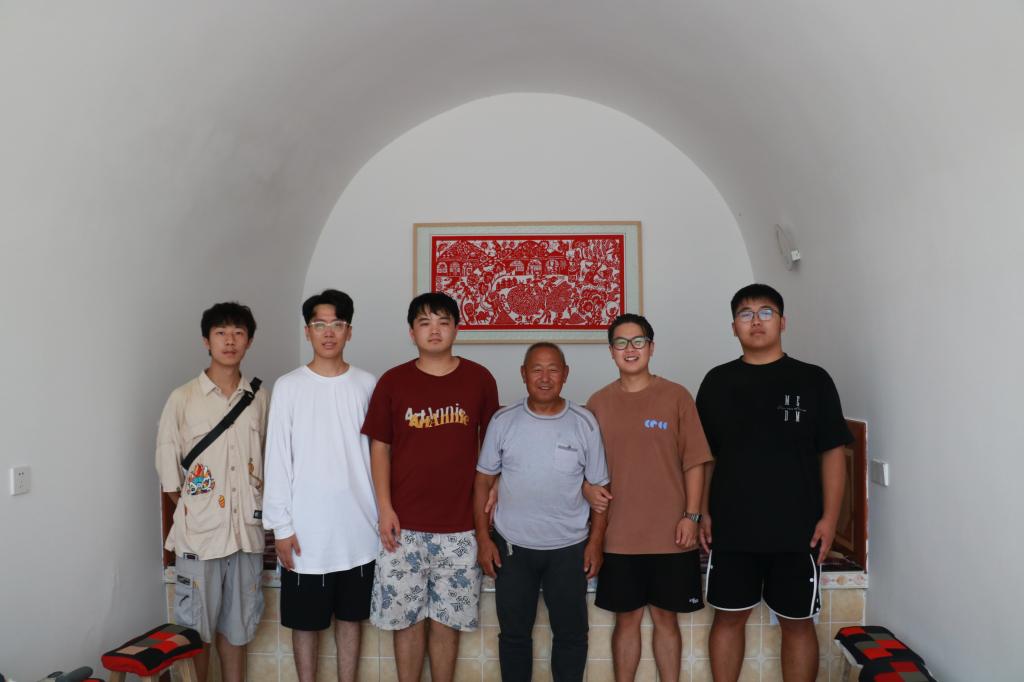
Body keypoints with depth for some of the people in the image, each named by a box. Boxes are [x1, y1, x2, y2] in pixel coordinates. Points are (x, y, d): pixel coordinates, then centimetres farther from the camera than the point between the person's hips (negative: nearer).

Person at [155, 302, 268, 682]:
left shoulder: (258, 398, 5)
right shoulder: (183, 399, -5)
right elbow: (167, 466, -2)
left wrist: (259, 508, 6)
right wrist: (191, 510, -3)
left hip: (246, 530, 3)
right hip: (199, 532, -3)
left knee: (237, 623, 15)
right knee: (197, 626, 8)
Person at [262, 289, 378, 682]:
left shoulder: (367, 385, 1)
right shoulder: (288, 387, -4)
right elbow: (278, 461, -4)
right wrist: (281, 525, -7)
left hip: (358, 527, 2)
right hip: (306, 529, -1)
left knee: (350, 617, 15)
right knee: (306, 620, 11)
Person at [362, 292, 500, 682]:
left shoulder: (480, 379, 0)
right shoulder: (392, 382, -1)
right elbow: (379, 447, 2)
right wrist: (385, 508, -5)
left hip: (459, 525, 0)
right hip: (404, 524, 0)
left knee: (447, 618, 11)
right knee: (405, 616, 10)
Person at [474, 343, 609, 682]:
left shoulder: (585, 423, -5)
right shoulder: (502, 422, -4)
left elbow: (599, 488, 0)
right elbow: (483, 481, 1)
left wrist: (596, 542, -3)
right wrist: (483, 538, -3)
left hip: (569, 548, 0)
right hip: (512, 546, 1)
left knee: (571, 633, 13)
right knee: (514, 632, 15)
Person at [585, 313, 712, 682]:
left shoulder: (676, 396, -2)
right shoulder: (599, 402, 4)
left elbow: (694, 462, -2)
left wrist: (691, 515, -7)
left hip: (670, 533, -1)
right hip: (619, 535, 1)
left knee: (666, 617, 11)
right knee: (626, 619, 11)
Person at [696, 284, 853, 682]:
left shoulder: (813, 380, 0)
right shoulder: (717, 382, 4)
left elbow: (832, 453, 0)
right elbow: (704, 455, 7)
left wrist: (829, 517, -7)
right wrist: (702, 512, 1)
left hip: (797, 529, -1)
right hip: (731, 527, 1)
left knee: (797, 622, 10)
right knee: (728, 616, 10)